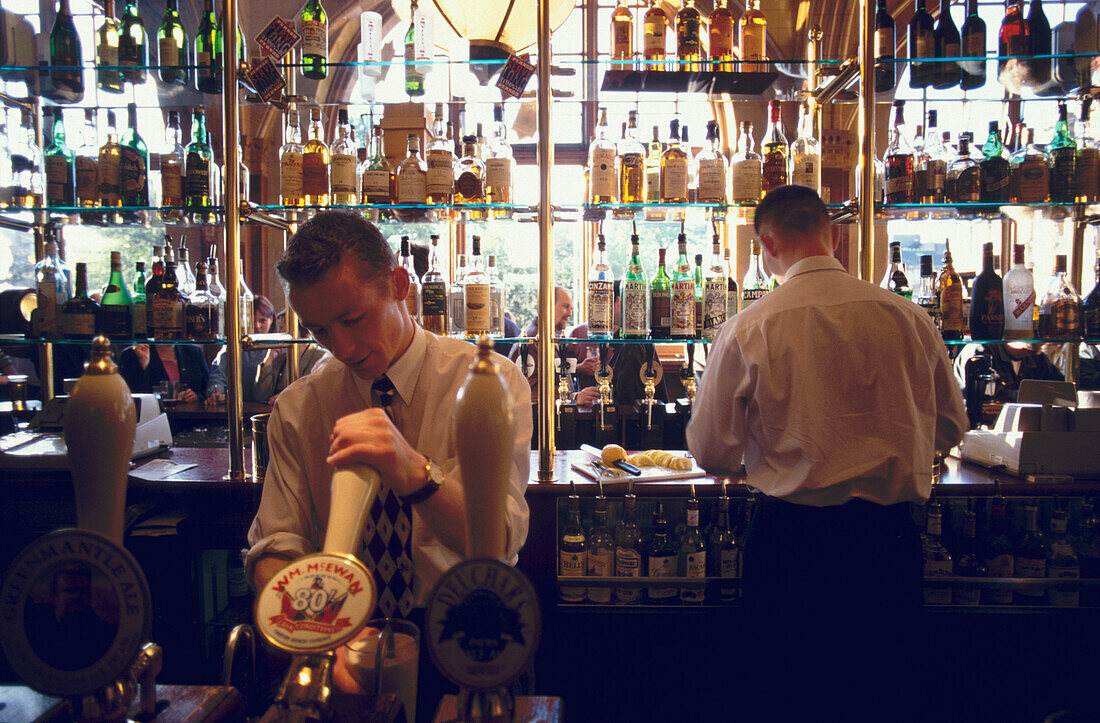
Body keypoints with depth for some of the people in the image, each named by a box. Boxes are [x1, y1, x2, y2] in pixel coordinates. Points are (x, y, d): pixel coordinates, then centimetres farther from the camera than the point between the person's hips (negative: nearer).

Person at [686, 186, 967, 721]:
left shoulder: (746, 330, -11)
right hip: (888, 535, 3)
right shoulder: (907, 316, -2)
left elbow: (710, 452, -4)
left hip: (789, 536, -2)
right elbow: (950, 426, 11)